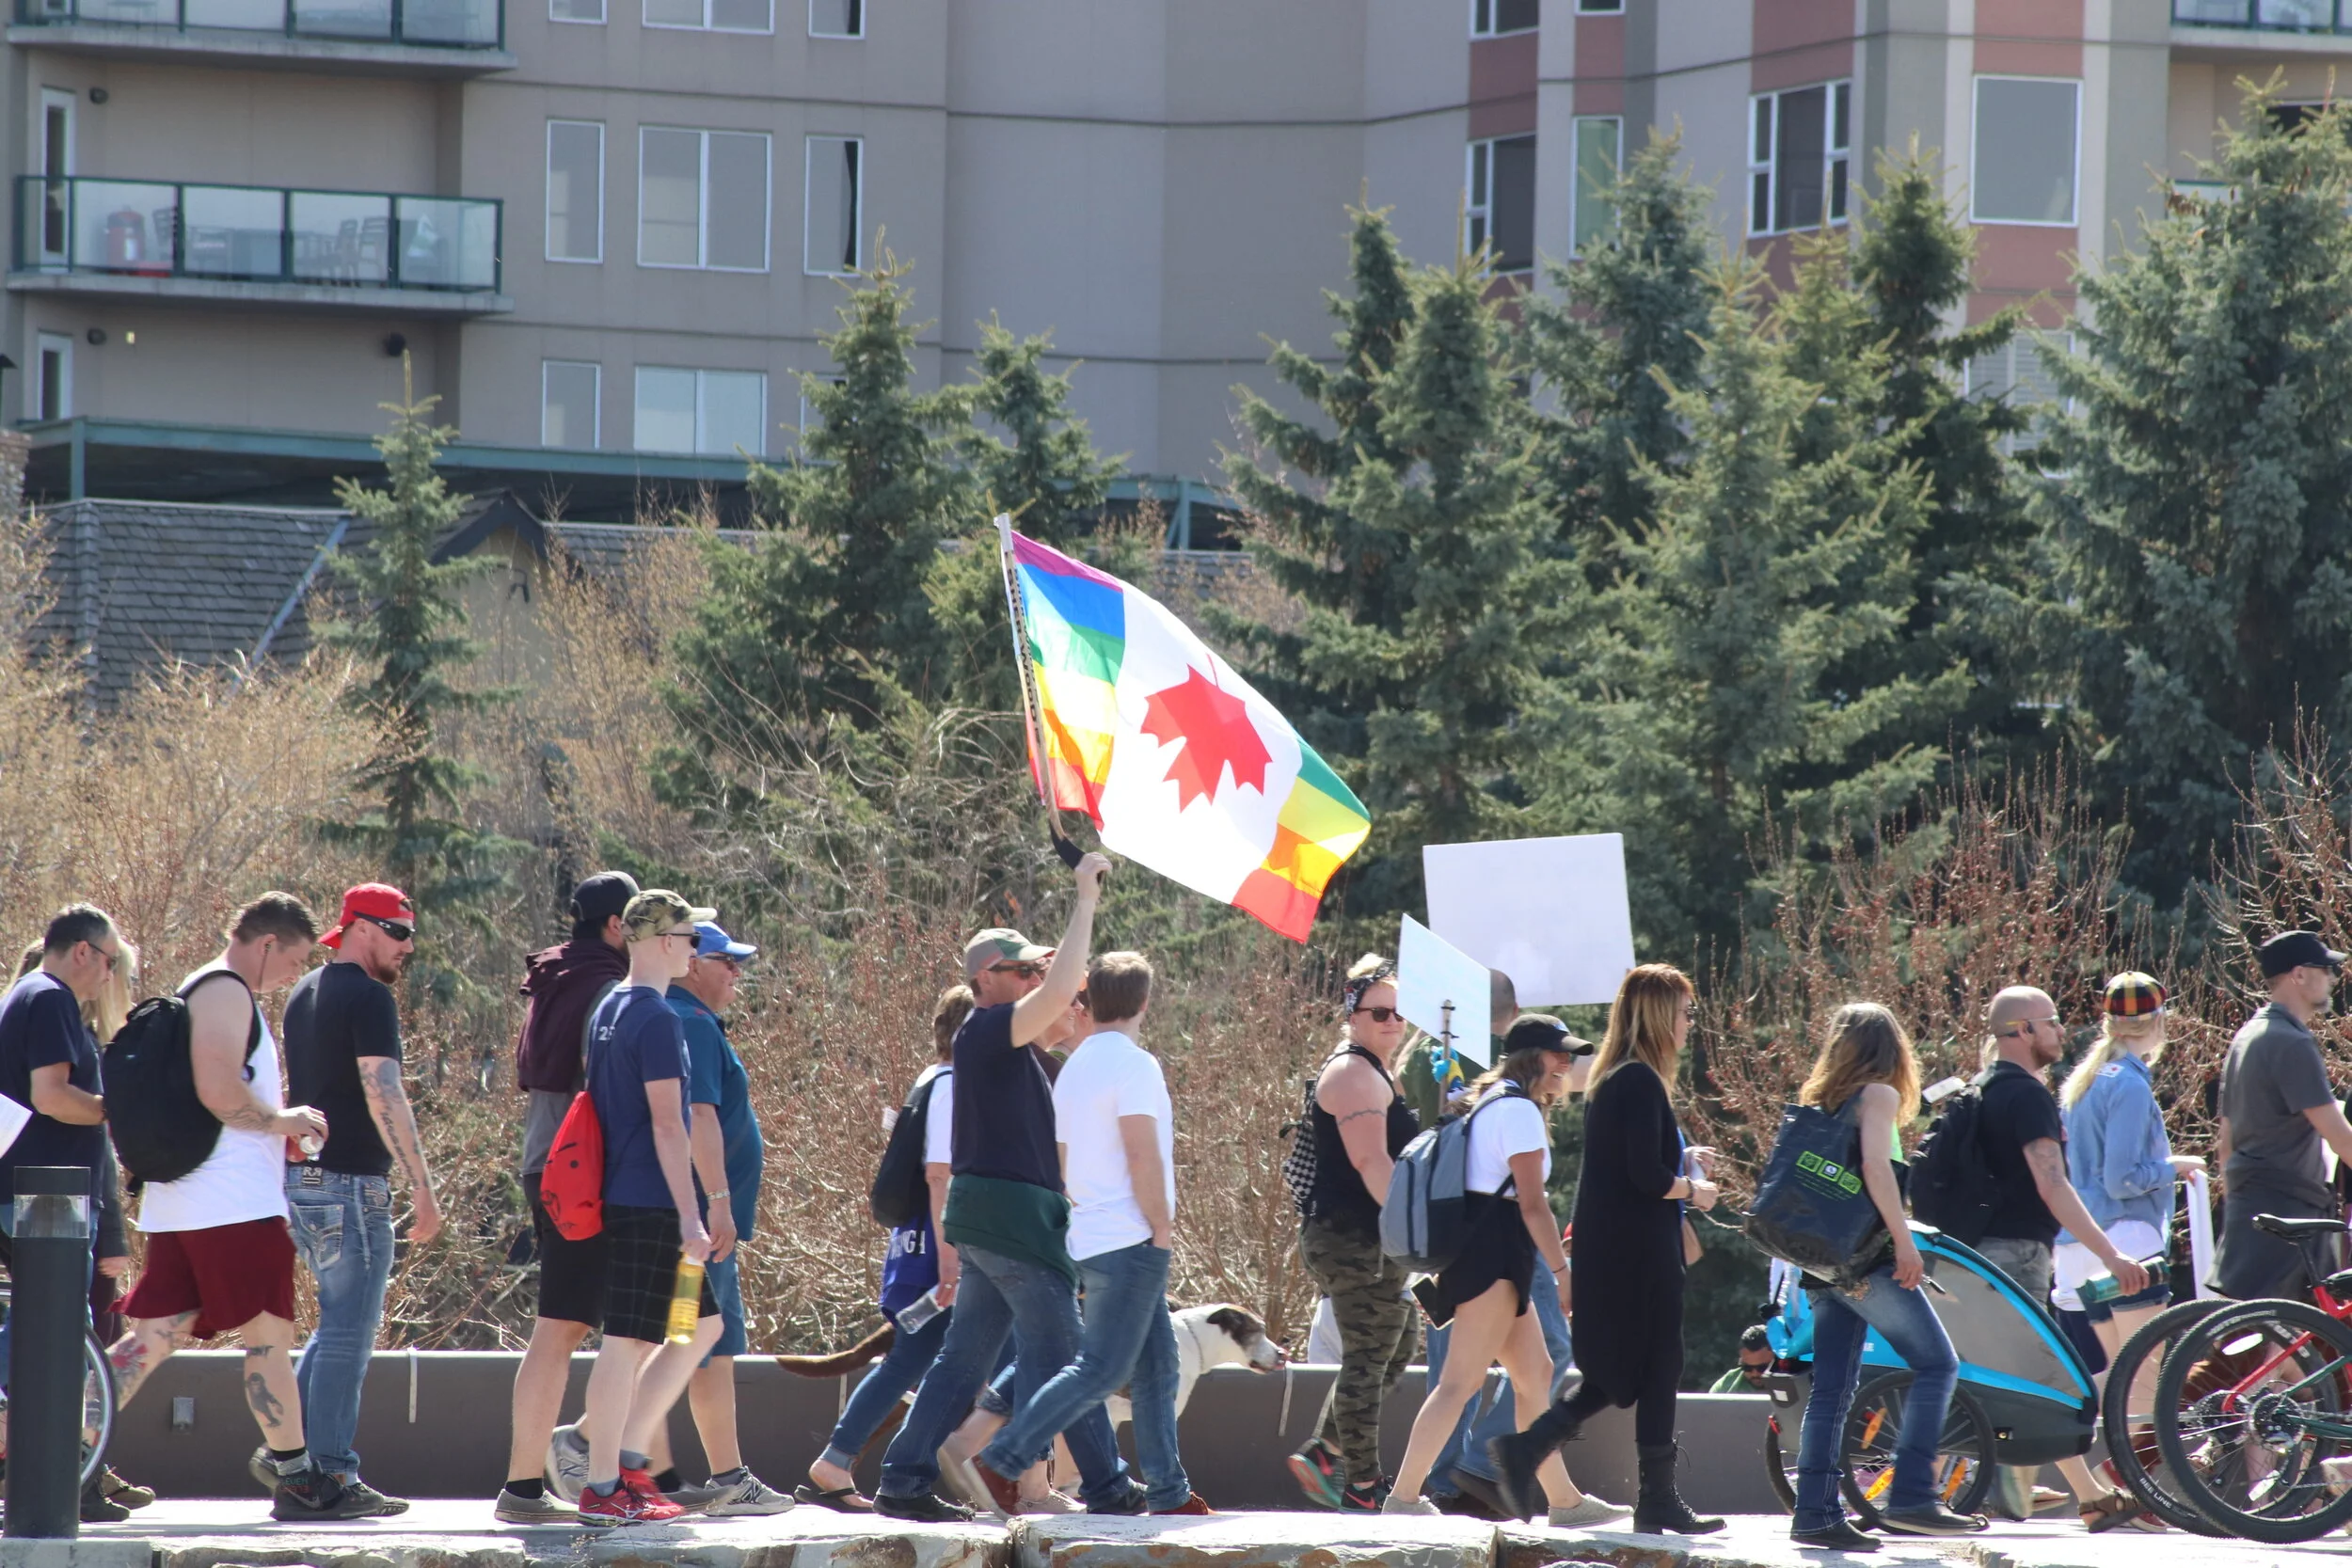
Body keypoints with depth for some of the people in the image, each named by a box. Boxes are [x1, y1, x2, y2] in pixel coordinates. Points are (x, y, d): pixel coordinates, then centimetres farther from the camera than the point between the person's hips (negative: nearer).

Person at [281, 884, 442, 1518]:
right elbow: (382, 1095, -19)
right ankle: (331, 1473, -4)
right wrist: (423, 1189, -19)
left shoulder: (305, 993, 16)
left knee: (339, 1323, 18)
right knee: (349, 1333, -5)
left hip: (300, 1179, 9)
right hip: (349, 1182, -9)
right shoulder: (369, 997, -12)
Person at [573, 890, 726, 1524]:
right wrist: (690, 1215, -18)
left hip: (619, 1200, 10)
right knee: (627, 1341, -6)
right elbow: (666, 1122, -18)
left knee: (701, 1324, 16)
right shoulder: (657, 1018, -14)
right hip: (650, 1204, -10)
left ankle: (626, 1456, 13)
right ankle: (603, 1489, -3)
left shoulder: (608, 1010, 15)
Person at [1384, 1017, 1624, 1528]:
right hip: (1493, 1255, -11)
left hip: (1486, 1255, 11)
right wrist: (1563, 1272, -15)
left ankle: (1564, 1500, 17)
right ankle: (1403, 1498, -14)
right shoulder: (1519, 1110, -12)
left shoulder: (1492, 1103, 20)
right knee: (1461, 1381, -12)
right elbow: (1532, 1203, -16)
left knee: (1536, 1374, 14)